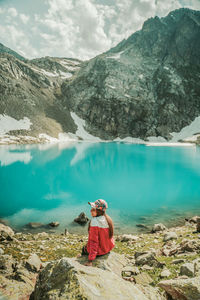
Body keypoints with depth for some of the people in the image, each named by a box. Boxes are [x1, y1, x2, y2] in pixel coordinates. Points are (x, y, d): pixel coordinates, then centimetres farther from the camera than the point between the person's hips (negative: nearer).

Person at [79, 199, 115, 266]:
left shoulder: (95, 221, -29)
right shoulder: (108, 218, -8)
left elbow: (93, 241, -28)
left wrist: (90, 260, -23)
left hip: (100, 250, -6)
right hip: (109, 247, 6)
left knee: (84, 248, 21)